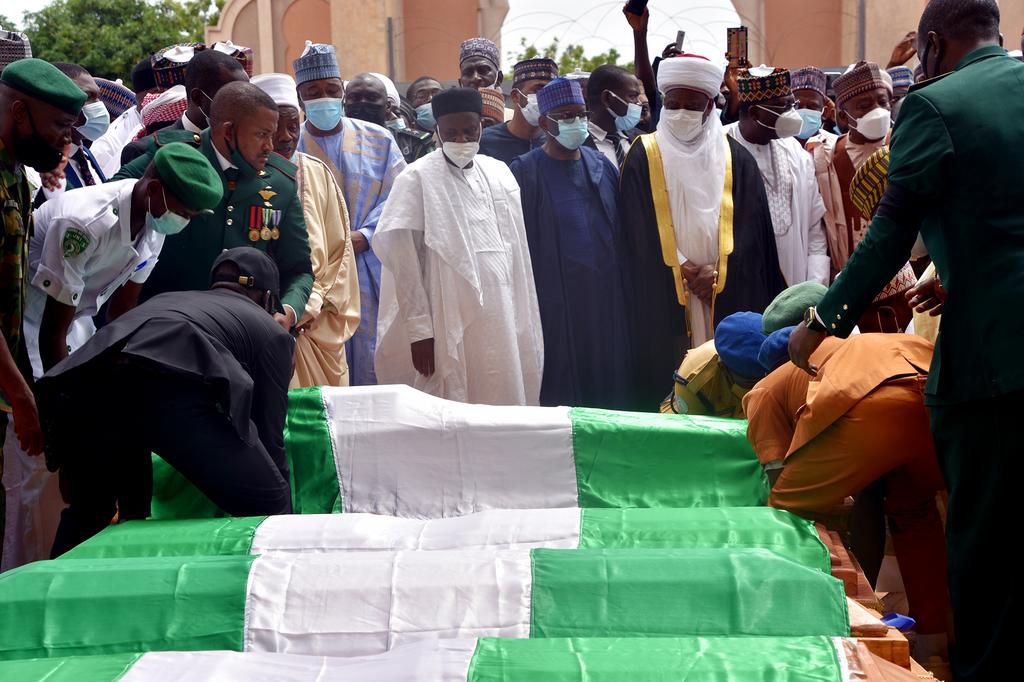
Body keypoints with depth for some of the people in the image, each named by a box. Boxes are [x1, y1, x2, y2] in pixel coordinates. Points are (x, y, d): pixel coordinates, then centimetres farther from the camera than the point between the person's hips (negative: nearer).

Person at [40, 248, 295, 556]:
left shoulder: (166, 299, 44)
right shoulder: (271, 330, 30)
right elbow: (269, 437, 26)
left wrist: (132, 510, 55)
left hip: (80, 380, 6)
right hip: (171, 383, -5)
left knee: (88, 512, 31)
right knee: (268, 510, 12)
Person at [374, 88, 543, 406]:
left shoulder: (500, 174, 11)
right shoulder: (417, 179, -4)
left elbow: (517, 252, 14)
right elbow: (403, 259, -7)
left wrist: (525, 326, 11)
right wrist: (419, 329, -11)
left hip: (502, 326, 5)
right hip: (449, 329, -5)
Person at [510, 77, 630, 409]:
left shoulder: (602, 166, 8)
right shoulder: (525, 171, -4)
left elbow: (621, 232, 10)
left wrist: (626, 292, 5)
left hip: (606, 297, 4)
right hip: (554, 301, -4)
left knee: (607, 382, 7)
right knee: (561, 385, 1)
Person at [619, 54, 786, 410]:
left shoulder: (736, 159, 7)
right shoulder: (642, 157, 3)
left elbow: (751, 229, 4)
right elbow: (638, 231, -1)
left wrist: (717, 272, -9)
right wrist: (681, 272, -7)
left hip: (729, 299, 1)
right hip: (663, 302, -1)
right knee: (668, 379, -4)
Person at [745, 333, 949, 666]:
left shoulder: (766, 391, 30)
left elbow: (780, 479, 16)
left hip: (873, 407, -6)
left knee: (786, 515, 14)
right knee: (914, 513, 33)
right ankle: (932, 640, 32)